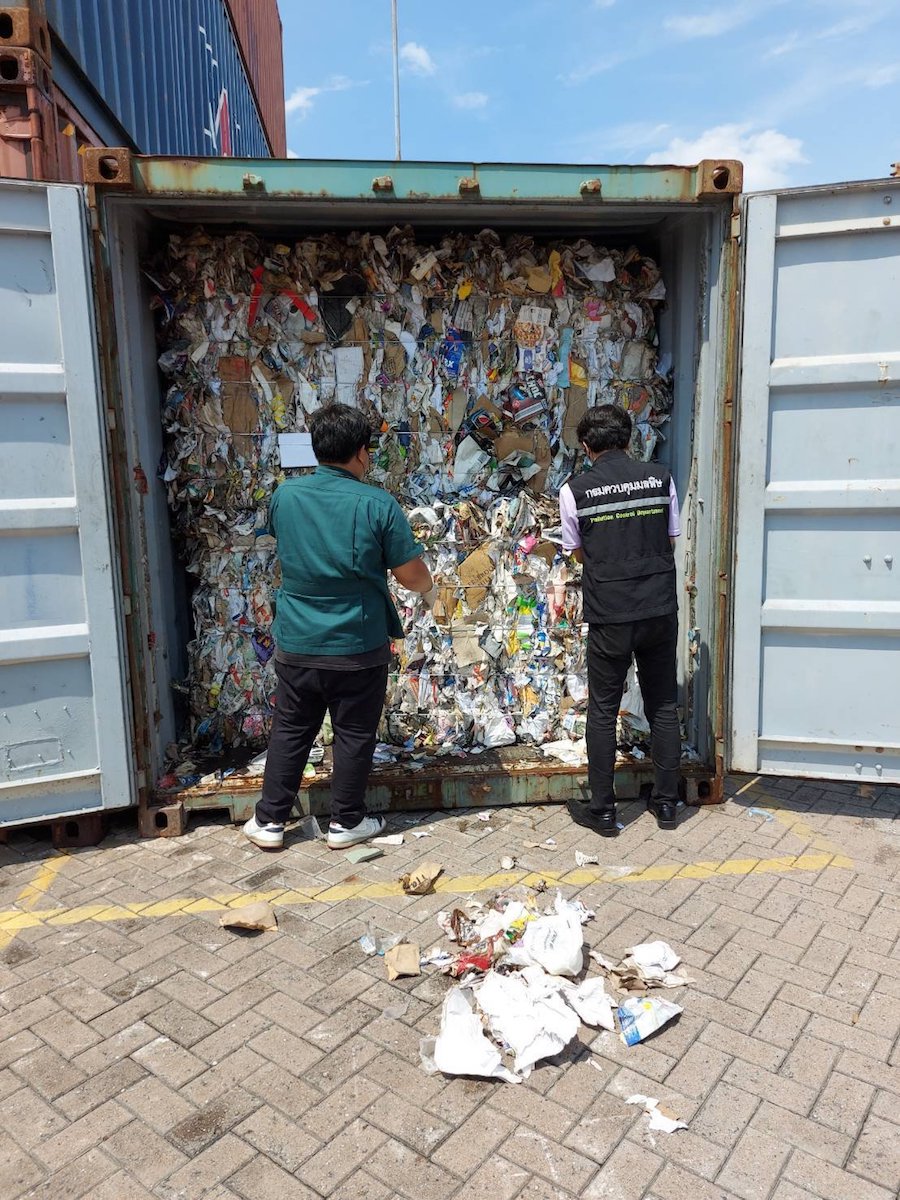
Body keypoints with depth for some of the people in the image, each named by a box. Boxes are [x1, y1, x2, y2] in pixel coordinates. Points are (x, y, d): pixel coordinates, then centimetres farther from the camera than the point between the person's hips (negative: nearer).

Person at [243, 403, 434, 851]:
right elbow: (411, 575, -10)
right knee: (354, 736, 12)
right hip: (358, 647, -3)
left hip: (297, 643, 3)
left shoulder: (285, 495, -3)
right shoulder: (377, 505, -14)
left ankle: (269, 821, 25)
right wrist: (430, 588, 11)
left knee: (289, 731, 17)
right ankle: (345, 823, 25)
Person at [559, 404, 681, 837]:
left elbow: (579, 552, 7)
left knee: (603, 711, 9)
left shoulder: (575, 490, -5)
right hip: (660, 610, 3)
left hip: (609, 617, -3)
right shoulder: (660, 477, 2)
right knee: (663, 706, 14)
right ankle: (666, 802, 24)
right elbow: (670, 542, 9)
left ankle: (602, 810, 17)